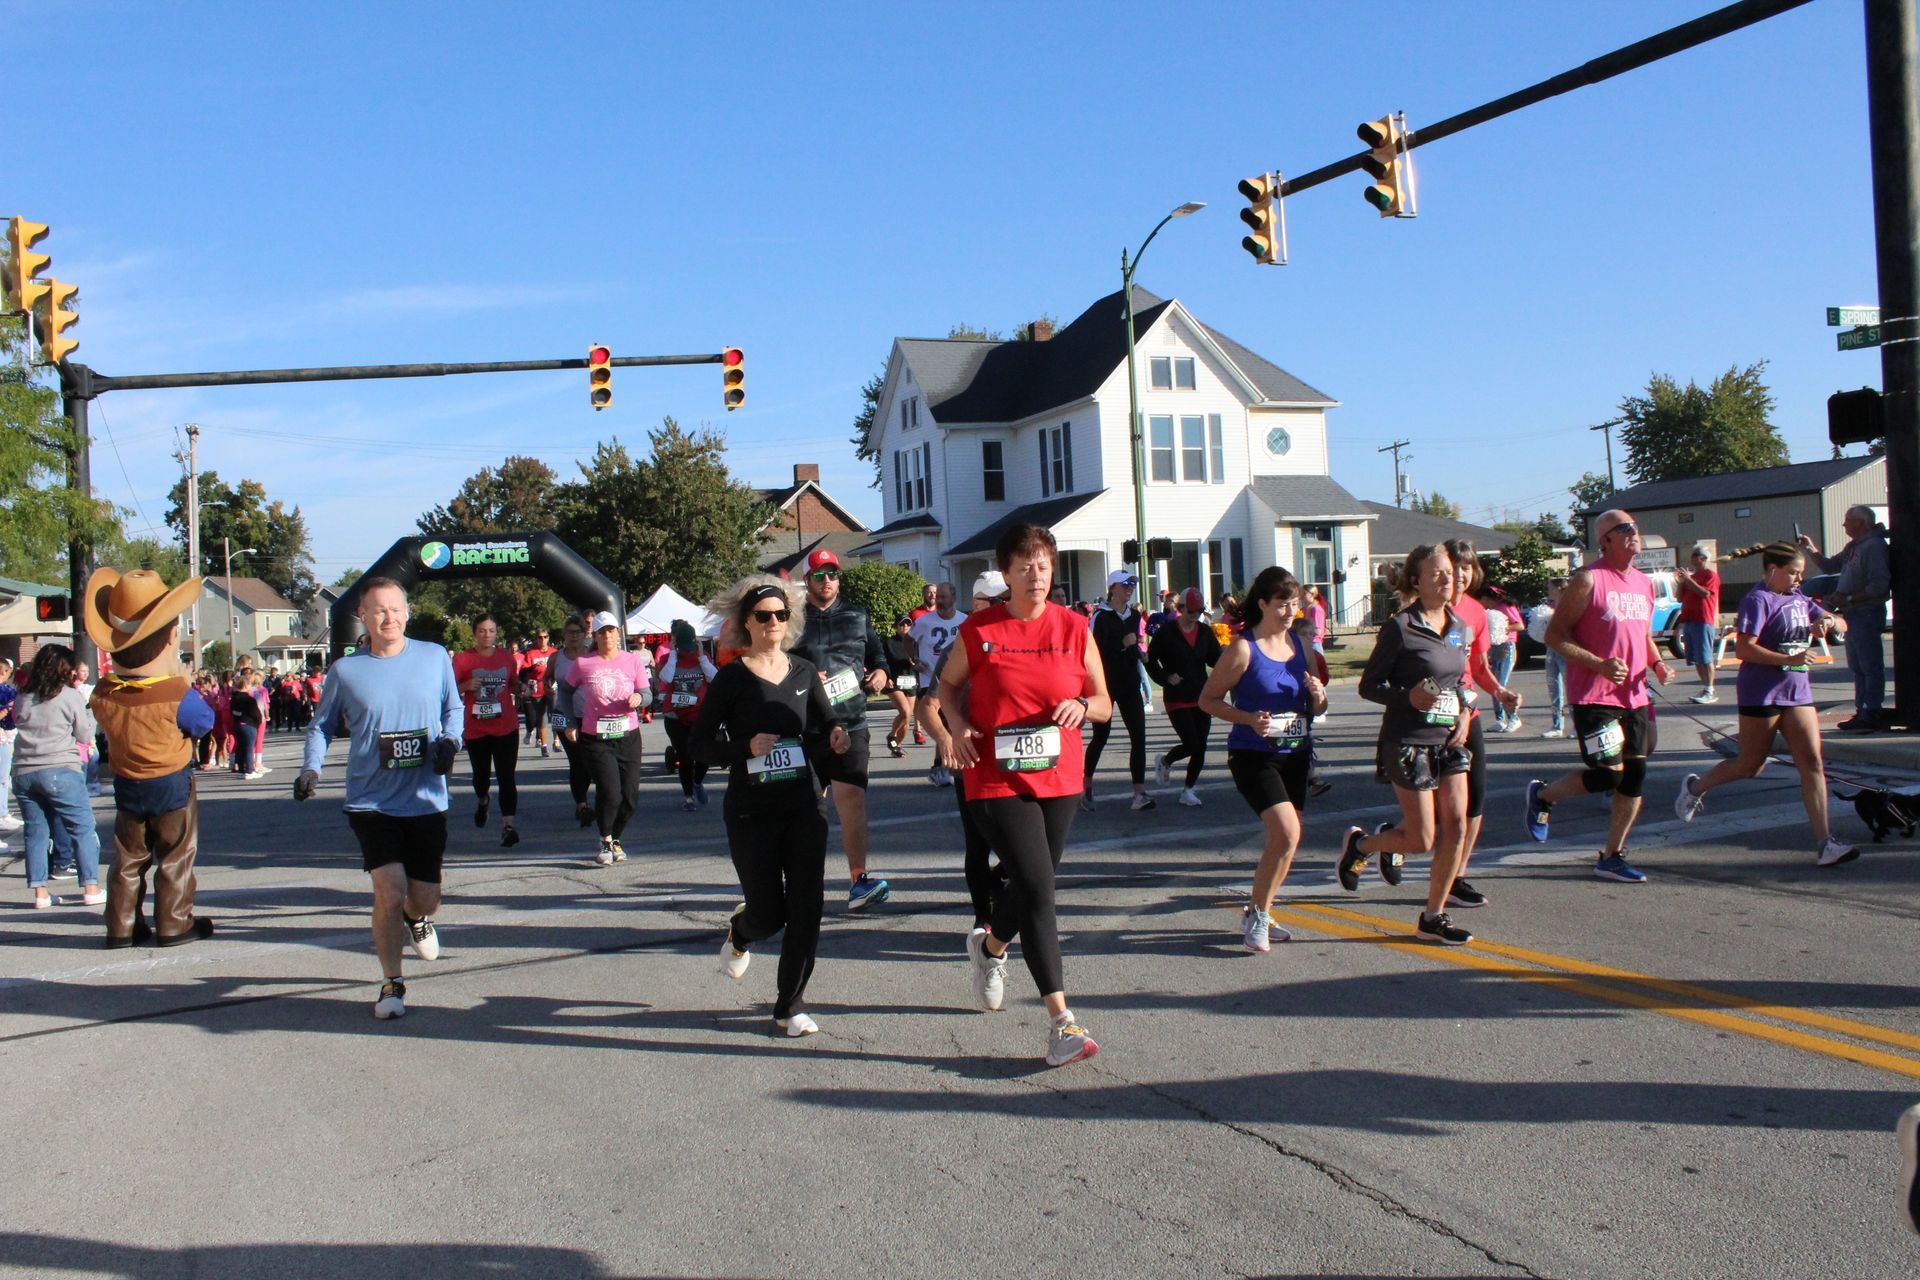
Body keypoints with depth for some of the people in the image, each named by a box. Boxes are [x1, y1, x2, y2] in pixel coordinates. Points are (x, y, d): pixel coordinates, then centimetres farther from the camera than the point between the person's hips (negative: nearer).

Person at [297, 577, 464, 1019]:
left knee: (425, 900, 8)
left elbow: (454, 707, 14)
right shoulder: (345, 670, -2)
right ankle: (392, 983, 7)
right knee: (389, 891, -16)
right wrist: (311, 768, -6)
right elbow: (322, 725, 10)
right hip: (371, 802, -2)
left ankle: (416, 920, 48)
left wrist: (450, 740, -6)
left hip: (426, 801, 2)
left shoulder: (435, 657, 1)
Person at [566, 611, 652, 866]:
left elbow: (646, 692, 4)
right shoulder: (583, 663, -2)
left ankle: (616, 839, 29)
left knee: (630, 794, 4)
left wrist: (639, 697, -19)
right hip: (596, 739, -2)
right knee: (609, 792, -14)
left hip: (628, 736, 2)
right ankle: (606, 842, 11)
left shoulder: (633, 660, 2)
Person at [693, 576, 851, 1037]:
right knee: (768, 914, 2)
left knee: (807, 908, -3)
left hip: (803, 806, 3)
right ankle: (739, 937, 40)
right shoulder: (731, 678, -5)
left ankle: (788, 1005, 12)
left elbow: (828, 725, 12)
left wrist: (835, 738, -11)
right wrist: (746, 748, -20)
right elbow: (701, 742, -4)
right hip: (751, 812, -3)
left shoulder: (804, 672, 5)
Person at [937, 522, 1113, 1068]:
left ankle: (990, 946, 51)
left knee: (1032, 883, 16)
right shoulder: (978, 630, -4)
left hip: (1059, 779, 4)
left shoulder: (1074, 629, 1)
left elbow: (1104, 703, 8)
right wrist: (957, 726, -7)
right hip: (996, 781, -4)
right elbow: (948, 685, 11)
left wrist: (1082, 706, -15)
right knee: (1038, 887, -13)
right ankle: (1061, 1022, -8)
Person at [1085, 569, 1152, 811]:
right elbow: (1095, 650, -17)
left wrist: (1135, 649, 3)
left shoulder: (1134, 615, 11)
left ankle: (1140, 792, -8)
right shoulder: (1101, 615, -7)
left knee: (1138, 735, -6)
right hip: (1106, 683, -5)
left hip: (1129, 684, 5)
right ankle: (1086, 786, 23)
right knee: (1100, 736, 4)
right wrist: (1122, 645, -19)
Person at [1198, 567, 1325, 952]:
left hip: (1295, 753, 7)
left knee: (1284, 839, 11)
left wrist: (1318, 696, -7)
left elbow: (1316, 709, 17)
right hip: (1253, 756, -6)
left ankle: (1255, 913, 30)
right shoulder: (1243, 648, -10)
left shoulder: (1301, 643, 8)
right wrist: (1249, 719, -20)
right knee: (1287, 833, -18)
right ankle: (1258, 917, 0)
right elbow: (1207, 700, -6)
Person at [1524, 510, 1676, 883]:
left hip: (1634, 696, 7)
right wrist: (1600, 664, -21)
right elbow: (1555, 634, -11)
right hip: (1594, 696, -7)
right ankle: (1543, 795, 16)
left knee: (1635, 776, 5)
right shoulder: (1589, 579, -10)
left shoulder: (1644, 583, 13)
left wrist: (1657, 663, 5)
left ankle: (1612, 856, 16)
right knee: (1609, 774, -11)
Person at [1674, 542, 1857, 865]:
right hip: (1761, 694, -7)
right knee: (1749, 765, 4)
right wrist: (1788, 659, -27)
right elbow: (1744, 648, -21)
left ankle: (1824, 844, -6)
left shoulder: (1799, 599, 14)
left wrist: (1829, 621, -5)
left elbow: (1842, 626, 18)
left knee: (1812, 762, -4)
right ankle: (1696, 787, 31)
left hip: (1797, 693, 7)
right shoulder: (1758, 600, -11)